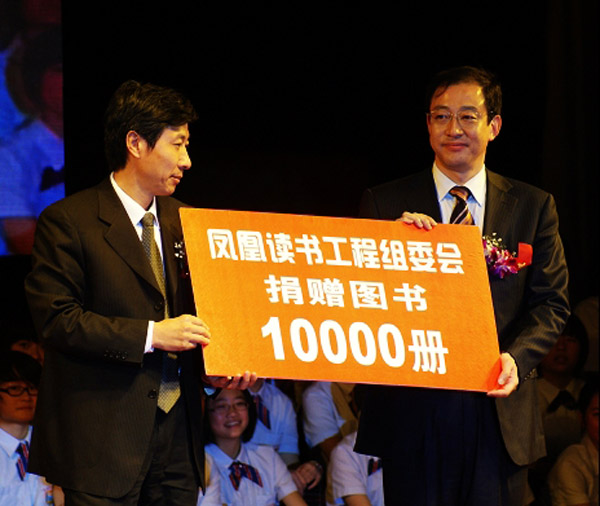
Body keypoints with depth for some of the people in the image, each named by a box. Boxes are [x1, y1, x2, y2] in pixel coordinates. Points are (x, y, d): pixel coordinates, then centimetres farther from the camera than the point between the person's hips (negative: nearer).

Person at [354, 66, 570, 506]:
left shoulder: (534, 206, 9)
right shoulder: (384, 204, 5)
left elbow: (551, 302, 5)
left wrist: (515, 358, -14)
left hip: (498, 412, 1)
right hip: (413, 408, -1)